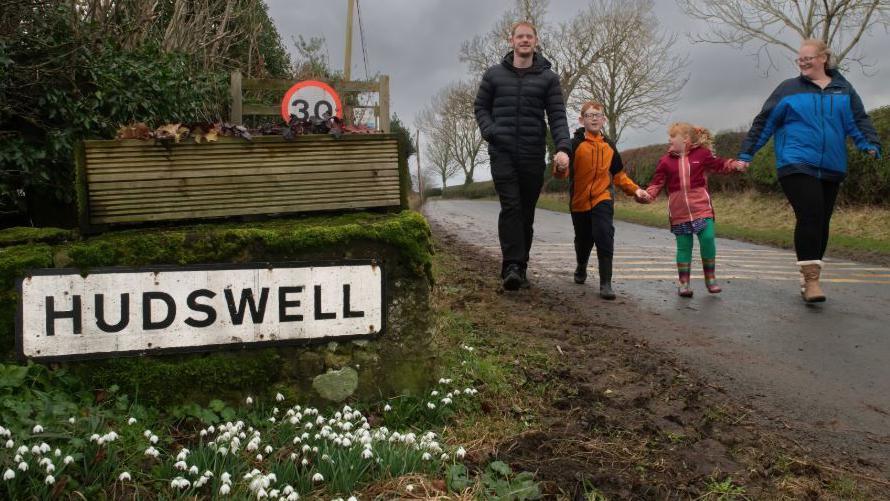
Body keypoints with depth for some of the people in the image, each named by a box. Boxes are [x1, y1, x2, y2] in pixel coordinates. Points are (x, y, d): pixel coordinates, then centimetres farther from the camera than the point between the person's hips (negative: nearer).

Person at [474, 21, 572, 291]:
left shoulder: (548, 78, 7)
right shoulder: (494, 74, 9)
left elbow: (557, 116, -1)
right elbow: (480, 107, 15)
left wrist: (563, 147, -17)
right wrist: (490, 132, -5)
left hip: (533, 155, 1)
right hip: (502, 153, -1)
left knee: (526, 213, 6)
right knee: (510, 207, -15)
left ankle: (521, 266, 15)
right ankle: (512, 266, -17)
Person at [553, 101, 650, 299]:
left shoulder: (609, 146, 5)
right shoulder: (575, 144, -7)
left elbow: (618, 174, 15)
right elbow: (562, 172, -18)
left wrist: (635, 190, 3)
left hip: (602, 199, 1)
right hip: (579, 201, -1)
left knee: (605, 238, -15)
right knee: (583, 240, 15)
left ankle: (606, 284, -10)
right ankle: (581, 268, 46)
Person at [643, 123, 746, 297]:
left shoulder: (702, 154, 4)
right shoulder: (666, 161, 7)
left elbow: (719, 165, 8)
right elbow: (657, 182, 4)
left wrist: (735, 165, -10)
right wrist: (648, 194, -14)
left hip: (701, 207, -1)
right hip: (679, 211, 1)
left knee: (708, 239, -8)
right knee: (684, 246, 4)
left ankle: (710, 278, 12)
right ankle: (684, 283, 12)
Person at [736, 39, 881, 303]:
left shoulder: (843, 90, 12)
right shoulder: (788, 89, 5)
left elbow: (859, 122, 6)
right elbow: (763, 123, 5)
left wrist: (871, 145, -13)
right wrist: (745, 154, 1)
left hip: (831, 169, 4)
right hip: (797, 166, -4)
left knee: (821, 222, 8)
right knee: (809, 217, -17)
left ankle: (808, 278, 20)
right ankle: (811, 279, -15)